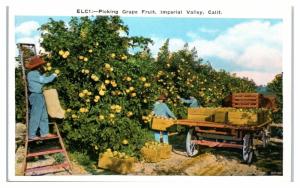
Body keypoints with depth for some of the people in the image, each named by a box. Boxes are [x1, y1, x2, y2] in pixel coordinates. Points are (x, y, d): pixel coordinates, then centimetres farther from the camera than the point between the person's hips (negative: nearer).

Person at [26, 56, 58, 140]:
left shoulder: (36, 73, 15)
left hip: (40, 96, 10)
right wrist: (53, 76, -6)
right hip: (36, 96, -10)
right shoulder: (32, 74, -16)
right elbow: (44, 80, -19)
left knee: (44, 115, 13)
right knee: (35, 116, -4)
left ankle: (44, 132, 20)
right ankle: (31, 135, 4)